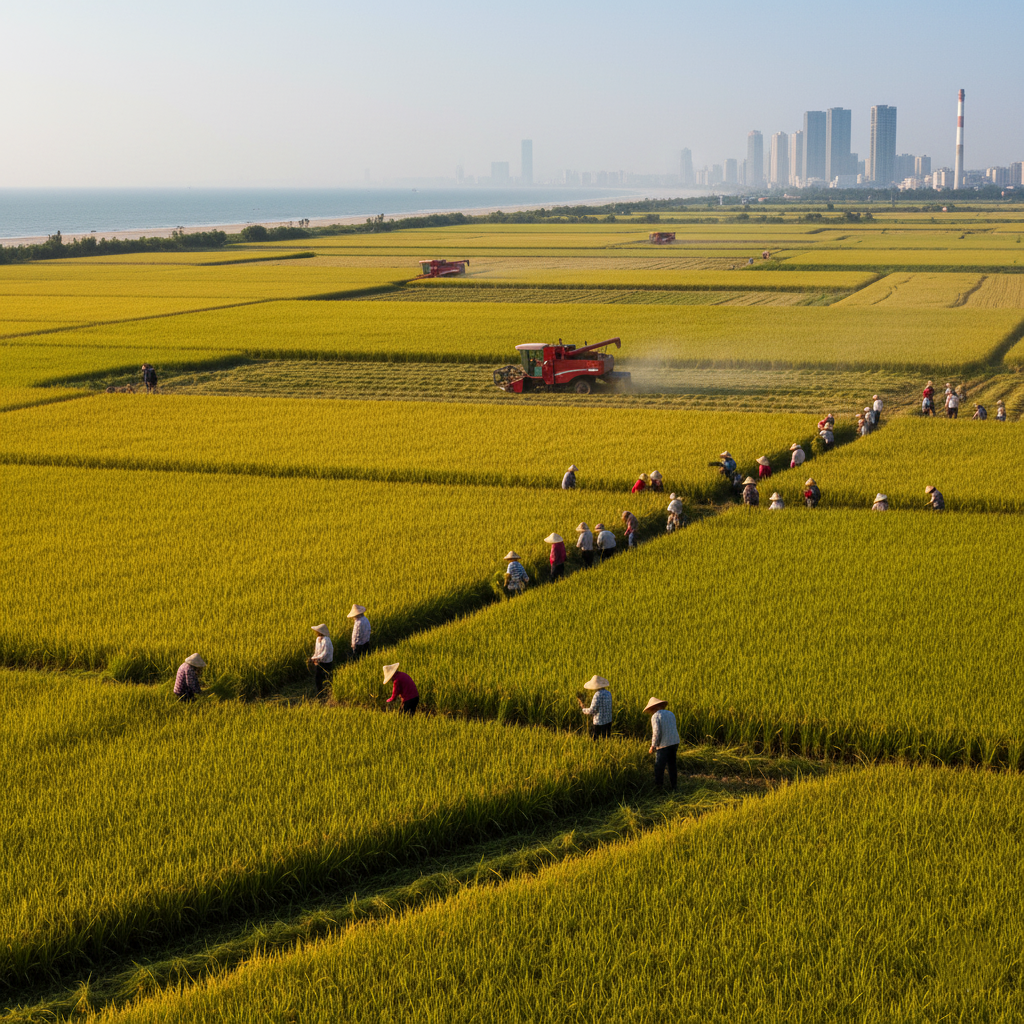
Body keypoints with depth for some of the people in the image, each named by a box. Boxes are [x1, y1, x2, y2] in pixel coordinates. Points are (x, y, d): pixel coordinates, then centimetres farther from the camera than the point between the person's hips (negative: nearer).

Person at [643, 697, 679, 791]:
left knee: (659, 767, 2)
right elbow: (674, 730, 15)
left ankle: (657, 786, 6)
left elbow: (656, 732, -16)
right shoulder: (671, 714, 13)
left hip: (663, 745, -7)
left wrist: (653, 746, -9)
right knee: (671, 766, 14)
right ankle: (672, 786, 18)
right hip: (674, 742, 7)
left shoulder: (655, 716, -8)